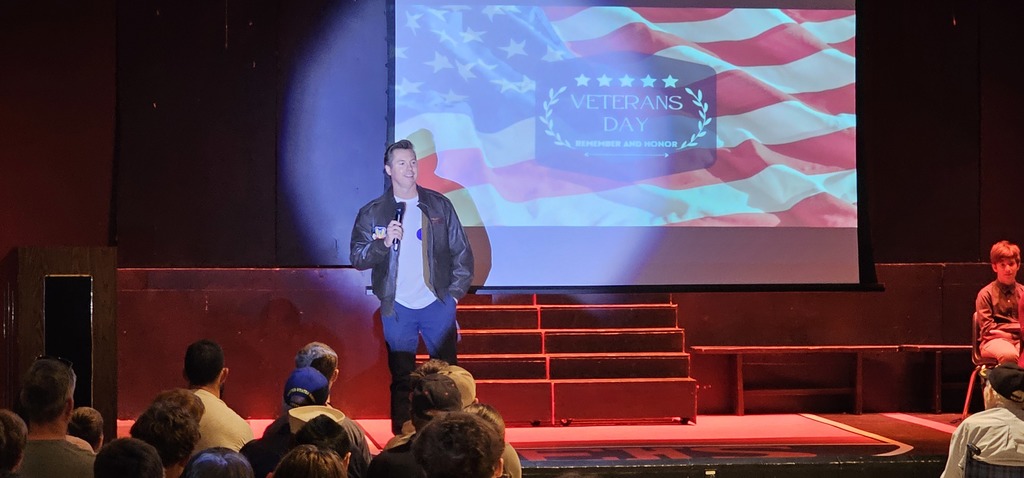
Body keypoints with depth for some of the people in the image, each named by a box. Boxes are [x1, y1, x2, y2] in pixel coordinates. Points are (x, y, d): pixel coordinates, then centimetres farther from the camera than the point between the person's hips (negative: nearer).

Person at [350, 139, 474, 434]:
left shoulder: (439, 205, 5)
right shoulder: (372, 213, 3)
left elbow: (462, 252, 9)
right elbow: (357, 259, -1)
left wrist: (454, 294, 3)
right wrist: (384, 242, -17)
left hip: (437, 305, 1)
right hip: (397, 309, -1)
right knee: (402, 379, 2)